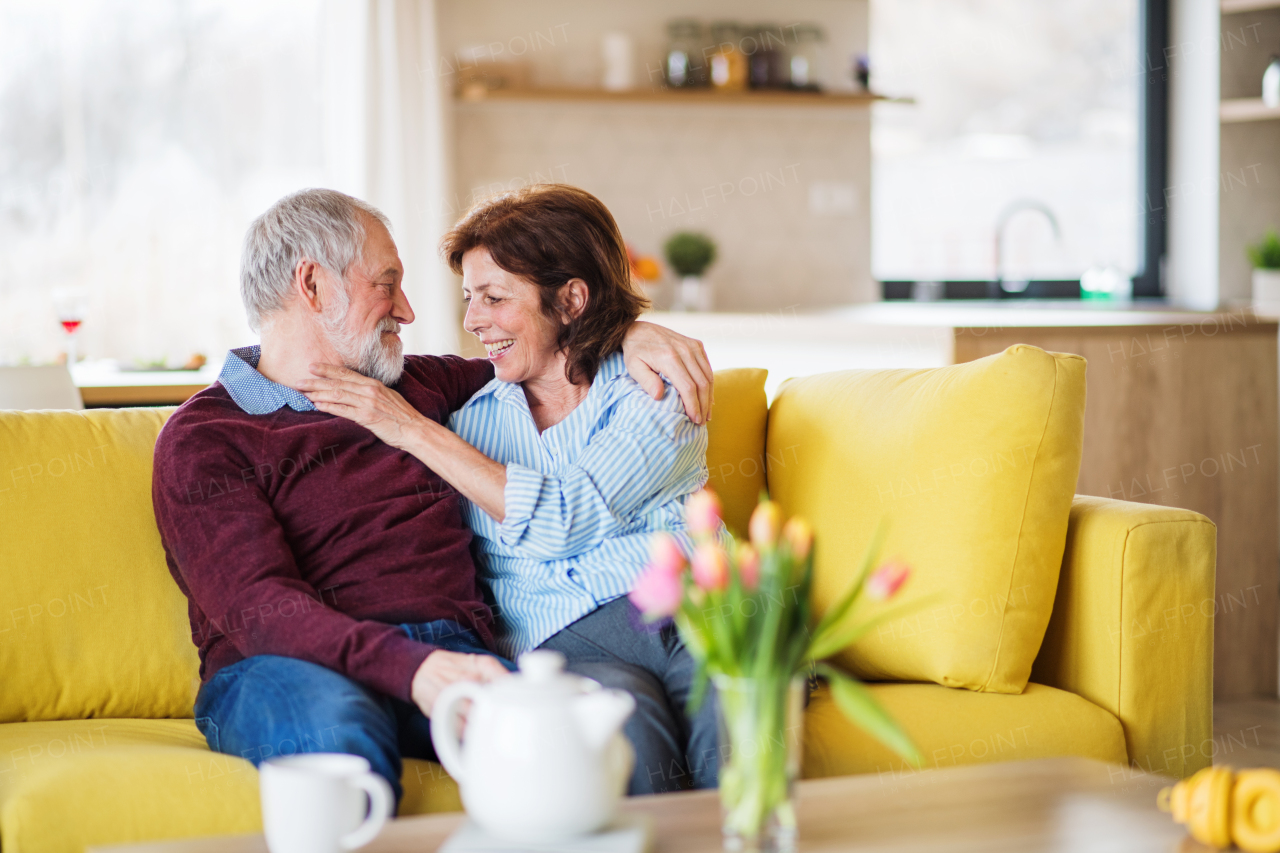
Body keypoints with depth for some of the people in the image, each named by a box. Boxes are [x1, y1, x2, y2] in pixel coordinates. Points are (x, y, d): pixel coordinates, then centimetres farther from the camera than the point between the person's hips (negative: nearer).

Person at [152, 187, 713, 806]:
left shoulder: (413, 386, 26)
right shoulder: (203, 437, 5)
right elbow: (259, 608, -11)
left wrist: (629, 332, 22)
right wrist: (411, 667, -28)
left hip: (453, 656, 4)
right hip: (307, 670, -4)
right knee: (337, 733, -43)